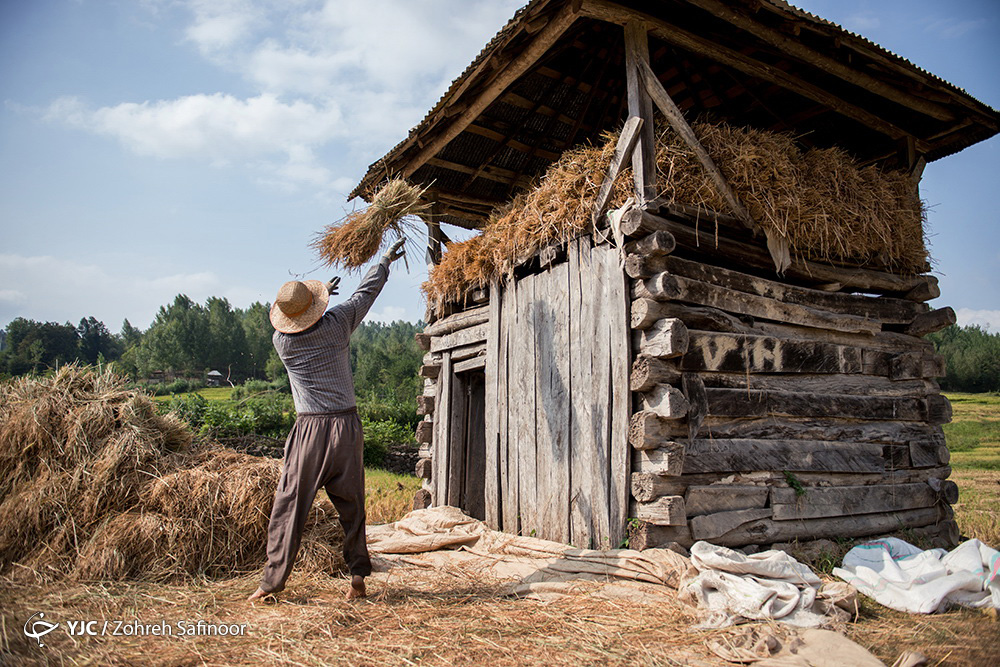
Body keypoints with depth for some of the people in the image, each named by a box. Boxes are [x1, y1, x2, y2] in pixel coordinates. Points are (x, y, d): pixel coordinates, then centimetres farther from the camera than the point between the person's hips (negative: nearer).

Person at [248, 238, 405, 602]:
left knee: (289, 504, 6)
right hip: (346, 426, 2)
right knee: (351, 505, 9)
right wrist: (385, 260, 28)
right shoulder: (337, 323, -4)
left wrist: (322, 293, 32)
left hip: (310, 429, -1)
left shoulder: (282, 340, -3)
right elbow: (366, 292, 12)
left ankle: (273, 578, 9)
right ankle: (358, 575, 11)